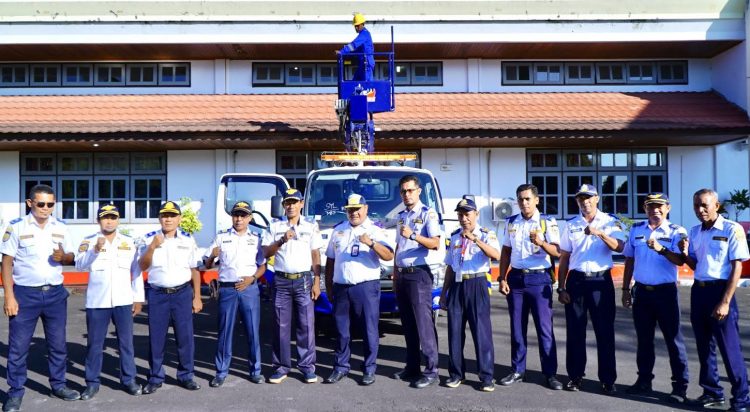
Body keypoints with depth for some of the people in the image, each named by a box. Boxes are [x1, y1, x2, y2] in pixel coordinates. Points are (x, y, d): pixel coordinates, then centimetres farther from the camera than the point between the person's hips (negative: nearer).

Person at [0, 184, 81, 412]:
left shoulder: (61, 227, 5)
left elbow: (71, 257, 11)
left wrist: (63, 256, -14)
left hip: (55, 293, 3)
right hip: (25, 293, -3)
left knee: (58, 343, 11)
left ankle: (58, 384, 25)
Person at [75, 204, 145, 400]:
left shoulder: (129, 242, 7)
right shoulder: (88, 242, 2)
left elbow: (136, 271, 9)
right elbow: (79, 266, -13)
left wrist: (138, 298, 6)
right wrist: (95, 250, -29)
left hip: (123, 301, 1)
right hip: (97, 302, -1)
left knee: (126, 342, 6)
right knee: (94, 344, 5)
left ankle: (129, 380, 16)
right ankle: (92, 383, 16)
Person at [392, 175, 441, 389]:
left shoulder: (428, 213, -5)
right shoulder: (401, 216, 17)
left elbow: (435, 243, -17)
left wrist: (413, 235, -31)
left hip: (419, 274, -7)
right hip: (402, 275, 7)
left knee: (423, 323, -8)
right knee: (407, 324, 11)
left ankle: (431, 370, -3)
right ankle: (411, 367, 19)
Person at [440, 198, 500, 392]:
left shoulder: (486, 234, -3)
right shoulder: (454, 237, 12)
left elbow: (496, 255, -23)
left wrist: (475, 240, -34)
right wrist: (444, 292, 16)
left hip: (476, 285, -4)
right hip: (456, 286, 5)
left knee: (481, 331, -3)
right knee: (455, 331, 7)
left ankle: (486, 377, 6)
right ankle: (456, 373, 20)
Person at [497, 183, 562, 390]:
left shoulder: (548, 222, -3)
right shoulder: (511, 222, 9)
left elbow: (557, 252, -10)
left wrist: (541, 243, -29)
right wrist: (502, 278, 5)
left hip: (539, 278, -4)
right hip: (516, 278, 4)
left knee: (544, 327, -1)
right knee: (517, 328, 9)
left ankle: (550, 373, 10)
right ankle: (518, 370, 20)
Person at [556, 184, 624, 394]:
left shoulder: (610, 222, 2)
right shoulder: (571, 225, 8)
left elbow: (619, 247, -14)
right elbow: (564, 258, 8)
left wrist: (600, 233, -30)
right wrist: (561, 288, 3)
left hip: (601, 280, -2)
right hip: (576, 281, 2)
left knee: (605, 331, 2)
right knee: (575, 331, 6)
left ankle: (608, 379, 12)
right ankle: (575, 375, 17)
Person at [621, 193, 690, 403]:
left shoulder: (676, 232, -3)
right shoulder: (636, 230, 8)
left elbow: (680, 260, -18)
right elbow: (629, 260, 13)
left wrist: (661, 249, -35)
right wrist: (625, 289, 10)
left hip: (666, 291, -4)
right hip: (641, 291, 4)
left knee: (673, 338, 1)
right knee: (644, 338, 12)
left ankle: (680, 386, 10)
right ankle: (644, 380, 23)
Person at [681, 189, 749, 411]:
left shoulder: (732, 229, -9)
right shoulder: (694, 231, 9)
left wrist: (725, 302, -16)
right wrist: (685, 254, -3)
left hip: (719, 291, -6)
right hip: (698, 291, 7)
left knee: (730, 348, -2)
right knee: (704, 346, 14)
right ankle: (712, 392, 26)